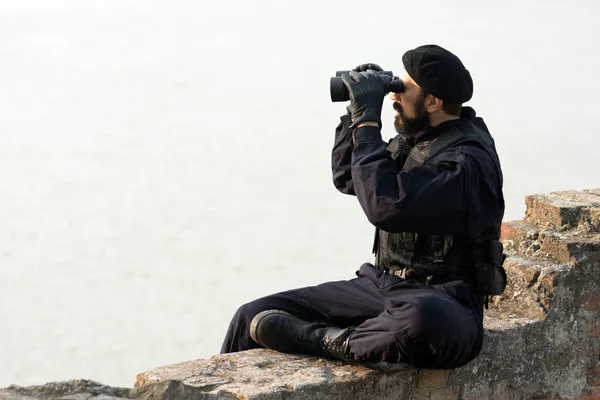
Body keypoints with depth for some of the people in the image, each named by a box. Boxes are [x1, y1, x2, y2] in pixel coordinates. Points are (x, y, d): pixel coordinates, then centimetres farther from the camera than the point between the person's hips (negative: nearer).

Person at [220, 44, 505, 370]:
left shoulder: (468, 162, -17)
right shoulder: (413, 139, 12)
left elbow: (387, 206, -28)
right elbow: (346, 178, 24)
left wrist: (367, 121, -20)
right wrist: (357, 113, 8)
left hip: (438, 303, -8)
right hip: (380, 284, 8)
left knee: (422, 321, -46)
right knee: (253, 318, -3)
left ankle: (322, 341, -24)